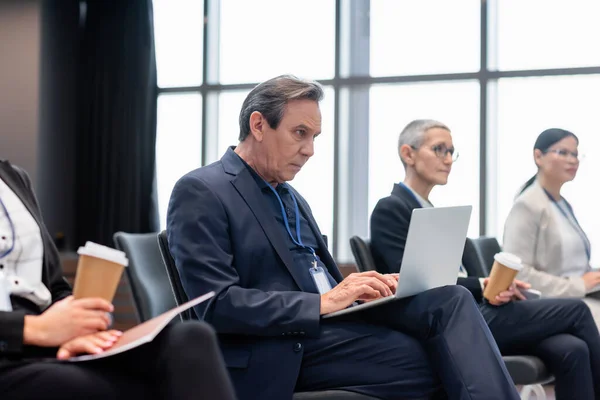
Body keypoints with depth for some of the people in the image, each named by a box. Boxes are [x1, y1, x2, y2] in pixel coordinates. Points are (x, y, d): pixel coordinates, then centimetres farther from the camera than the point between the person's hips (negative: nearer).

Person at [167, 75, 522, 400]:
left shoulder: (291, 198, 22)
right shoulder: (201, 192, -6)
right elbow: (217, 304, -16)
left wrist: (360, 287, -1)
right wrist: (324, 302, -19)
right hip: (285, 348, -8)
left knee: (450, 300, -18)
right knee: (443, 362, -26)